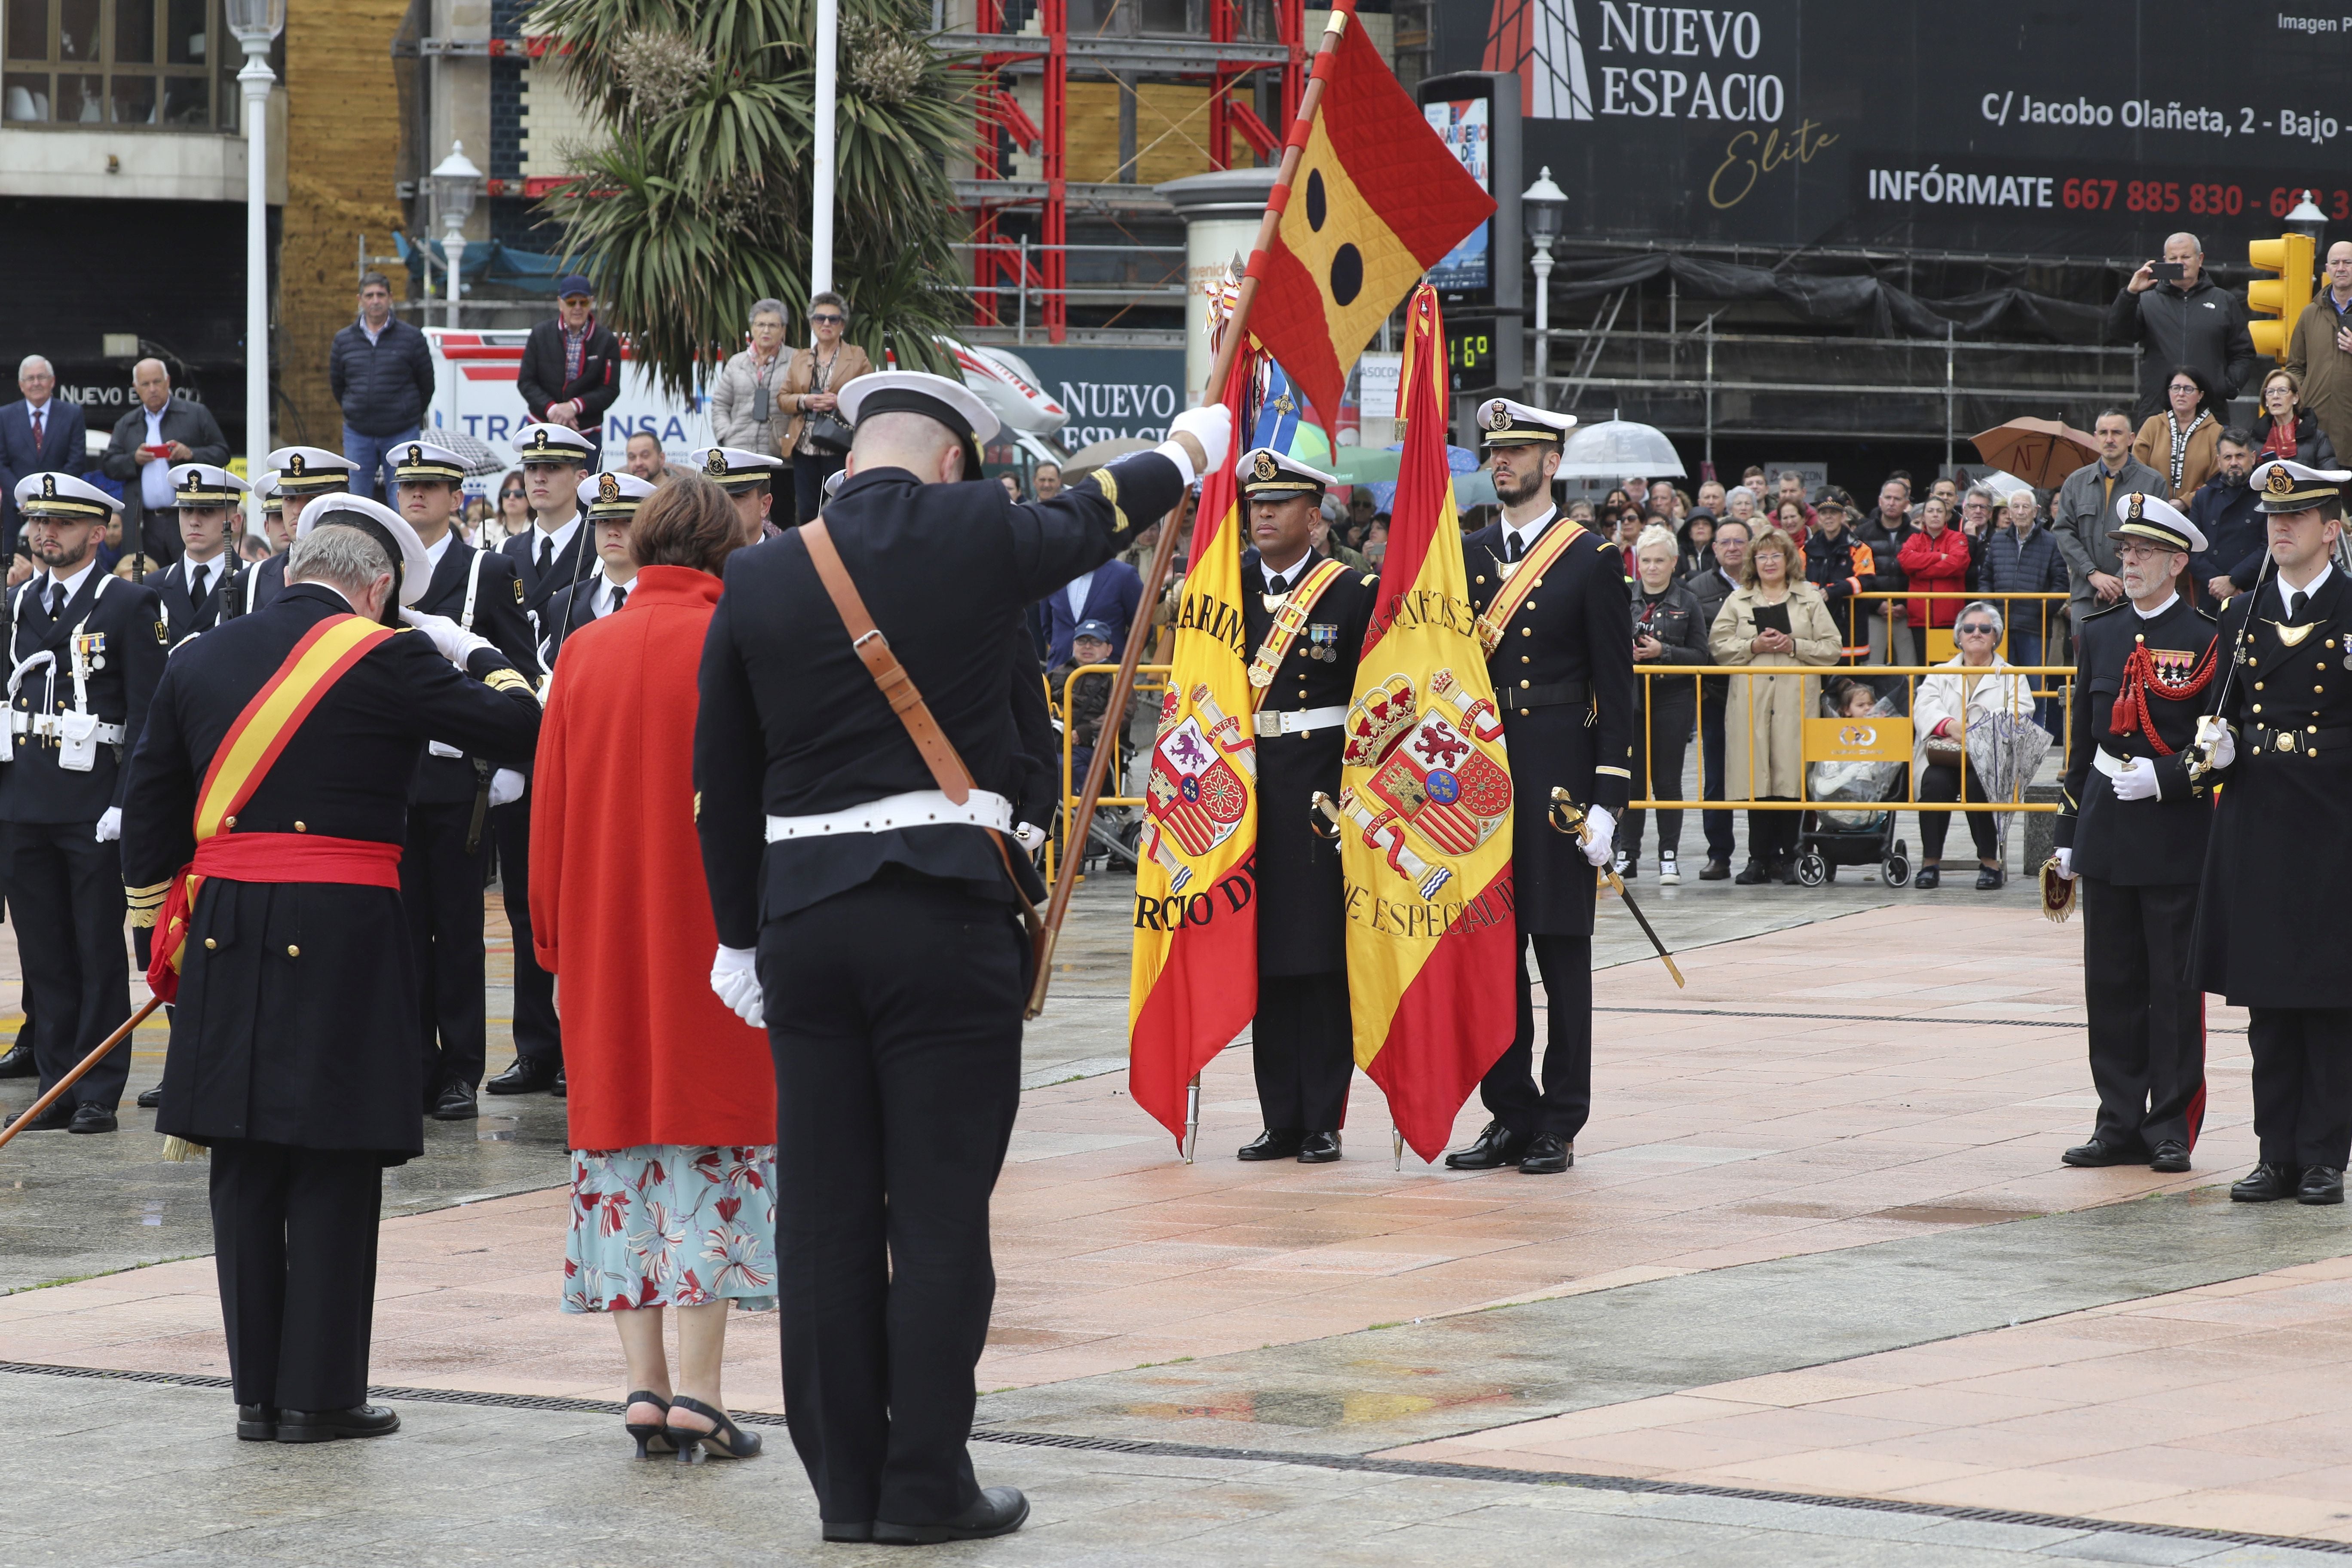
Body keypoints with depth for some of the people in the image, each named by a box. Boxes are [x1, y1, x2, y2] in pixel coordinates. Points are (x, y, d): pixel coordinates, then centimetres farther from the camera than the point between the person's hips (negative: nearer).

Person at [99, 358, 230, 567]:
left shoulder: (196, 414, 8)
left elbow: (222, 454, 4)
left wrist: (191, 454, -14)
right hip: (144, 525, 3)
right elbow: (108, 466, 10)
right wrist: (134, 460, -9)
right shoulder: (125, 425, 17)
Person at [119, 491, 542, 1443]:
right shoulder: (387, 659, -6)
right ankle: (319, 1393, 2)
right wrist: (479, 657, 12)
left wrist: (165, 935, 22)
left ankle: (257, 1391, 12)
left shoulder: (200, 661, 11)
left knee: (246, 1174, 10)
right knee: (334, 1172, 1)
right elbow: (524, 735, -5)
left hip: (226, 937, 5)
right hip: (343, 933, -5)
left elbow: (148, 817, 14)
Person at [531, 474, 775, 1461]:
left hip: (603, 942, 3)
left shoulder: (583, 653, 4)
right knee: (714, 1153, 0)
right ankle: (697, 1390, -5)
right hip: (716, 929, -3)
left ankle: (644, 1383, 5)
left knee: (622, 1154, 9)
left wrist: (554, 937, 14)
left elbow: (549, 809, 7)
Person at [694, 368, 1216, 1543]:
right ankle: (926, 1484, 3)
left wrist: (740, 936, 19)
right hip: (944, 910, -3)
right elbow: (1094, 517, 18)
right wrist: (1188, 450, 39)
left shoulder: (759, 579, 3)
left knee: (823, 1213, 8)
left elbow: (720, 783, 8)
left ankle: (846, 1480, 13)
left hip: (802, 916, 3)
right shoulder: (980, 537, -4)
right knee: (939, 1211, 1)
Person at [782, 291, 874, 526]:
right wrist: (804, 401, -8)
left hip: (840, 449, -4)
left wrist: (840, 403, -15)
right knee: (807, 513, 1)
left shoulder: (858, 357, 7)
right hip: (804, 450, 4)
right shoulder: (799, 359, 18)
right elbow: (783, 399, 13)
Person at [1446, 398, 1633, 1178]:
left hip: (1558, 777, -4)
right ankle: (1509, 1115, 13)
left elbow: (1616, 689, -4)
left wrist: (1607, 799, -10)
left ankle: (1559, 1127, 5)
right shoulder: (1466, 556, 11)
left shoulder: (1592, 560, -2)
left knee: (1562, 952, 0)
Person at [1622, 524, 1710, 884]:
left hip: (1672, 700, -1)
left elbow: (1701, 656, -1)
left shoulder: (1687, 603, 4)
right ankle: (1627, 855, 8)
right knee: (1631, 779, 1)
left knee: (1668, 781, 1)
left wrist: (1662, 651, -14)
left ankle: (1669, 857, 6)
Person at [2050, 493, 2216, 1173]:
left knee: (2175, 985, -1)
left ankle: (2173, 1128, 6)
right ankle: (2121, 1125, 13)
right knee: (2111, 983, 7)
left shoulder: (2207, 639, -4)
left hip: (2175, 839, -5)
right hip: (2107, 837, 5)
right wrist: (2068, 833, 13)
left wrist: (2165, 776, -18)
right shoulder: (2099, 635, 12)